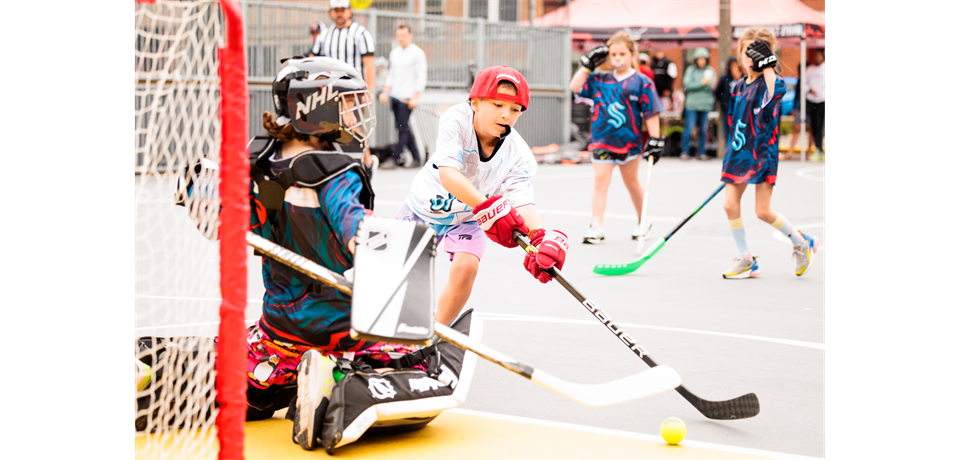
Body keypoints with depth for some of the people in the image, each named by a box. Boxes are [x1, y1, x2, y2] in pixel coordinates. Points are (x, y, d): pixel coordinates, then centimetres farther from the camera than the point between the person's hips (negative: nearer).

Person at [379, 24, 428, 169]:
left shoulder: (417, 53, -4)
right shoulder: (394, 52, 16)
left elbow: (421, 77, -7)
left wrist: (415, 97, -14)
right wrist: (385, 92, 12)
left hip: (408, 97, -7)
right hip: (395, 97, 7)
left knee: (402, 128, -11)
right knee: (404, 128, 7)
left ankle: (396, 158, -9)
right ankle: (416, 158, 14)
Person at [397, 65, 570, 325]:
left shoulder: (518, 154, -25)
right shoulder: (456, 120, -31)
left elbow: (523, 200, -36)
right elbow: (448, 175, -43)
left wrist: (544, 239, -57)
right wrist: (487, 206, -57)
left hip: (468, 219, 1)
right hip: (424, 207, -1)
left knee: (466, 266, -22)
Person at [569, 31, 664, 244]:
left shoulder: (641, 82, -5)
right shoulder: (600, 80, 5)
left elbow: (651, 113, -5)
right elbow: (575, 87, 4)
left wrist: (654, 140, -8)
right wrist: (587, 64, 0)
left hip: (629, 141, -2)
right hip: (602, 140, 2)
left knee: (631, 182, 13)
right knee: (600, 181, -7)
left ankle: (643, 221, 32)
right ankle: (596, 228, -8)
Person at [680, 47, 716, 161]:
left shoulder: (710, 70, 9)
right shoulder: (690, 70, 5)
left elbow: (712, 85, -3)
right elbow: (687, 84, -6)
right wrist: (702, 83, -13)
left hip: (705, 103, 2)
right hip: (692, 104, -2)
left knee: (703, 129, 4)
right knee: (689, 128, -7)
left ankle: (701, 152, 11)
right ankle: (684, 152, -2)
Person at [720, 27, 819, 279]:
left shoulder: (772, 81, -9)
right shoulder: (739, 86, 11)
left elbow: (774, 92, -36)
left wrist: (767, 67, -29)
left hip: (763, 153, -6)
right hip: (739, 152, 6)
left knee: (763, 212, -6)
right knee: (730, 204, -2)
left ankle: (801, 242, 19)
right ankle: (746, 261, 11)